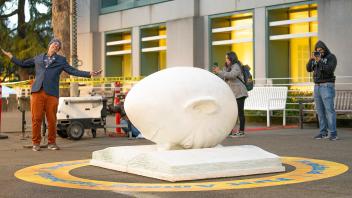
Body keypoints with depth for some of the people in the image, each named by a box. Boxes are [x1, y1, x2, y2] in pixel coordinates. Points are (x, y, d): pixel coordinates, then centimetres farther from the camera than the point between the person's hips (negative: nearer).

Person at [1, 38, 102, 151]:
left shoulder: (61, 60, 16)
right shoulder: (38, 58, 20)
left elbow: (73, 71, 8)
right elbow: (22, 64, 27)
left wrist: (89, 74, -2)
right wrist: (10, 56, 26)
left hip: (52, 94, 0)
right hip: (37, 92, 1)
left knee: (52, 120, -1)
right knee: (36, 118, -3)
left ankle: (51, 143, 12)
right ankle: (36, 143, 7)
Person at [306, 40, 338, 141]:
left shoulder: (331, 57, -6)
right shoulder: (316, 57, 14)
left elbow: (329, 70, -21)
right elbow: (309, 69, 4)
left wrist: (319, 61, -26)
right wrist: (311, 59, -12)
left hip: (327, 86, -7)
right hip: (317, 86, 7)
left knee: (329, 109, -12)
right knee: (320, 110, 6)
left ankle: (333, 133, -13)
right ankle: (323, 132, 11)